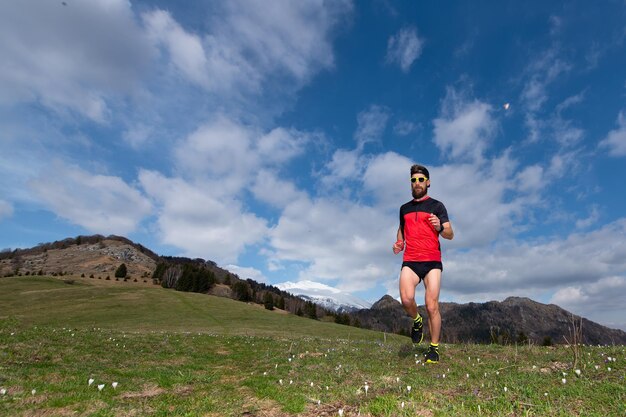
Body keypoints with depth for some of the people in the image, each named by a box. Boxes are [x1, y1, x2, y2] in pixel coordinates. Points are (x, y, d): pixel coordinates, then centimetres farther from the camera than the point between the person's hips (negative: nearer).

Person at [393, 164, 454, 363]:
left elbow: (450, 235, 2)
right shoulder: (404, 208, 17)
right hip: (410, 261, 2)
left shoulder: (437, 205, 7)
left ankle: (434, 348, 12)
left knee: (432, 306, -6)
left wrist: (439, 227, -20)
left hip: (432, 261, -2)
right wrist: (399, 242, 11)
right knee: (406, 299, -19)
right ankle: (417, 321, 14)